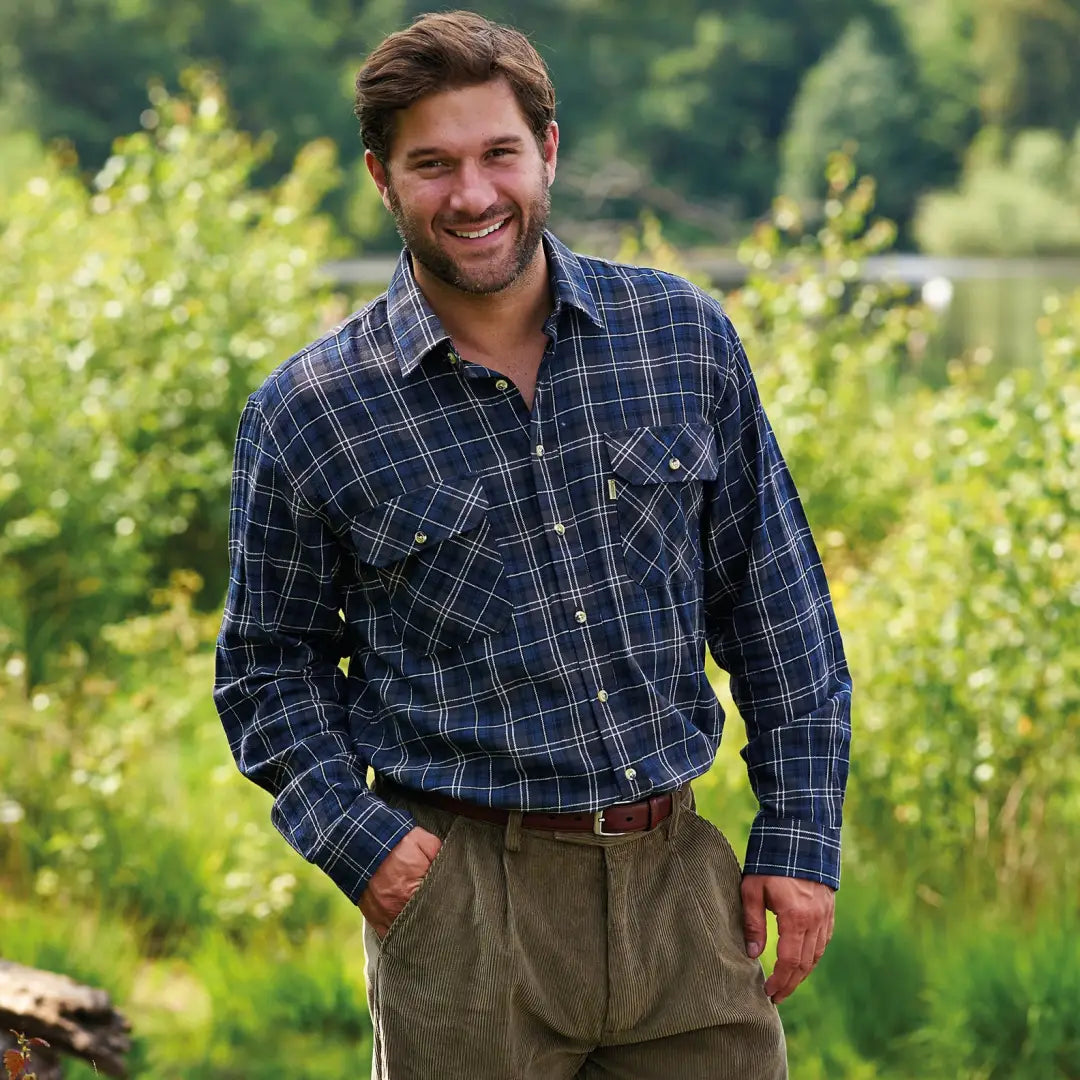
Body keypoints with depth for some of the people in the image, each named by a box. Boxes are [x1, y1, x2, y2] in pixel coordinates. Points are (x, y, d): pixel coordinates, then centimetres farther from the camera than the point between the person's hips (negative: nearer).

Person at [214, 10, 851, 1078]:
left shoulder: (686, 338, 2)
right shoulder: (304, 417, -3)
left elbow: (775, 608, 8)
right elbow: (270, 660, 7)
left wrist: (800, 837, 5)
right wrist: (357, 838, -8)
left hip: (681, 873, 2)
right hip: (464, 903, -2)